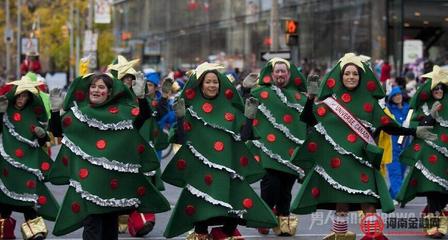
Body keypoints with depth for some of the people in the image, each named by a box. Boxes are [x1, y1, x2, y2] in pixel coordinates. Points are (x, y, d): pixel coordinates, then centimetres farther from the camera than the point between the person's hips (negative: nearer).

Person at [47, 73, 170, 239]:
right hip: (88, 176, -1)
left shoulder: (120, 111, 4)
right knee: (92, 223, -9)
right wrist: (55, 109, -2)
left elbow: (145, 117, -5)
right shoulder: (79, 110, 7)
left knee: (111, 223, 11)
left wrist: (140, 96, -17)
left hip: (113, 176, 1)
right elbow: (57, 131, 11)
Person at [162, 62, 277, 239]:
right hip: (200, 170, -2)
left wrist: (249, 117, -1)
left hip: (227, 168, 3)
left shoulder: (230, 109, 12)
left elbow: (242, 136, 10)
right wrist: (181, 118, -15)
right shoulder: (192, 109, 4)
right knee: (203, 207, -12)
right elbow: (182, 138, -2)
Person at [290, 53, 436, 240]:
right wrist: (311, 98, -9)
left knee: (367, 197, -12)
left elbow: (387, 125, 8)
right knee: (341, 198, 3)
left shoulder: (368, 101, 7)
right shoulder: (330, 101, 6)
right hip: (337, 156, 0)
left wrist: (414, 132, 4)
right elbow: (308, 120, 2)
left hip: (361, 155, 0)